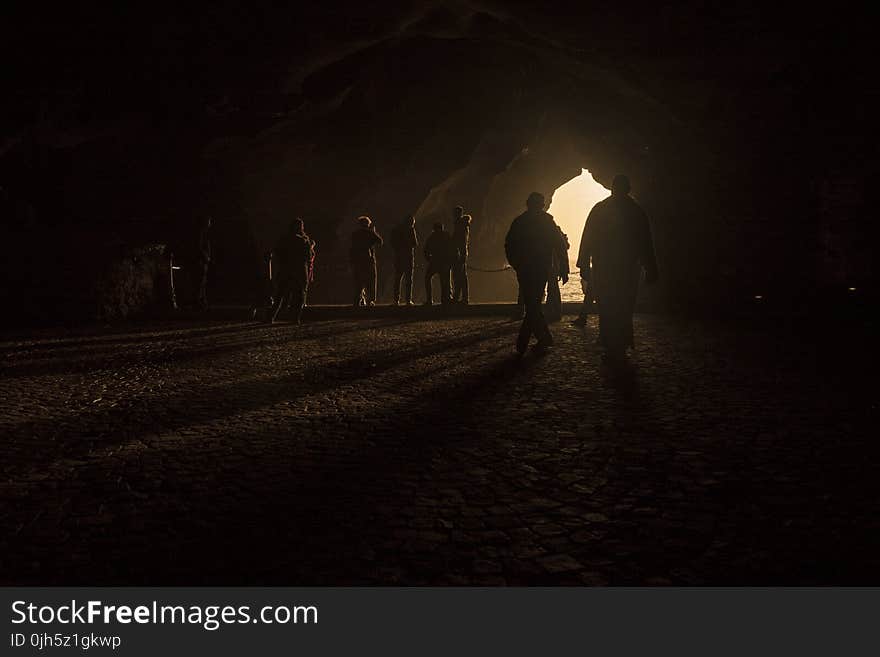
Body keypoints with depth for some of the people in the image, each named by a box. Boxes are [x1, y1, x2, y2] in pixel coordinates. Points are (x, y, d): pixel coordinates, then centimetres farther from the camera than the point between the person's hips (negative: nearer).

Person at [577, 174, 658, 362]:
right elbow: (646, 244, 3)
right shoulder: (637, 211, 1)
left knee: (606, 309, 5)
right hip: (629, 269, 1)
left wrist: (584, 266, 4)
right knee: (625, 309, 11)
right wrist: (650, 269, 8)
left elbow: (587, 239, -1)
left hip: (602, 269, -1)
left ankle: (611, 348, 2)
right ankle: (621, 346, 14)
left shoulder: (599, 209, 0)